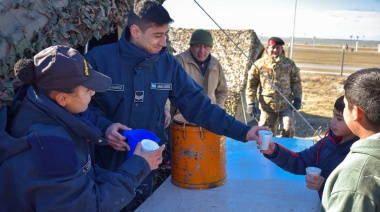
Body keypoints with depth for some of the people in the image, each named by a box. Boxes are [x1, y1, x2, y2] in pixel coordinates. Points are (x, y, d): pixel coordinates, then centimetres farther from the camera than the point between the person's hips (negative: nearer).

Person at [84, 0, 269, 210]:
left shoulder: (168, 64, -4)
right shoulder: (99, 58, -14)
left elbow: (198, 105, -5)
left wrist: (242, 131, -10)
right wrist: (104, 127, -27)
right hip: (104, 167, -3)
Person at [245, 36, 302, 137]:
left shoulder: (289, 64, 2)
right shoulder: (259, 64, -3)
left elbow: (296, 82, 10)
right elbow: (251, 85, 1)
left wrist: (297, 99, 1)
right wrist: (250, 103, -4)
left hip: (286, 105, 1)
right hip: (267, 106, 0)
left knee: (289, 129, -7)